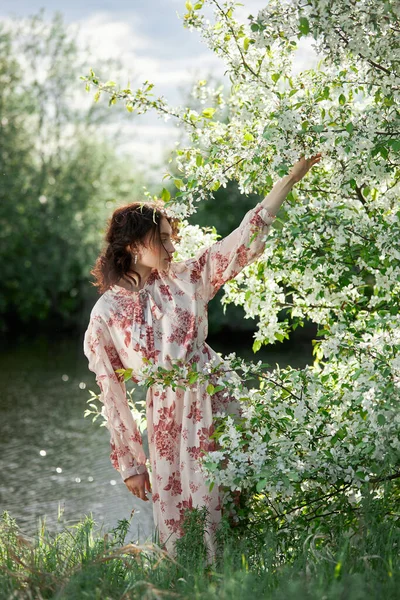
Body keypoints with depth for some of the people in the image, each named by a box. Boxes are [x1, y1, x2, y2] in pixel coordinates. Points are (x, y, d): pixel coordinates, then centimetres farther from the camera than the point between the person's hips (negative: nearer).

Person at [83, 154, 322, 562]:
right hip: (167, 418, -1)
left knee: (224, 506, 3)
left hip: (215, 404, 2)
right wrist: (130, 462, 2)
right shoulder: (106, 314, -3)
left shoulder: (185, 279, 2)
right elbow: (112, 394, 1)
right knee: (176, 520, 5)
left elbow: (244, 240, 2)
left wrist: (290, 179, -3)